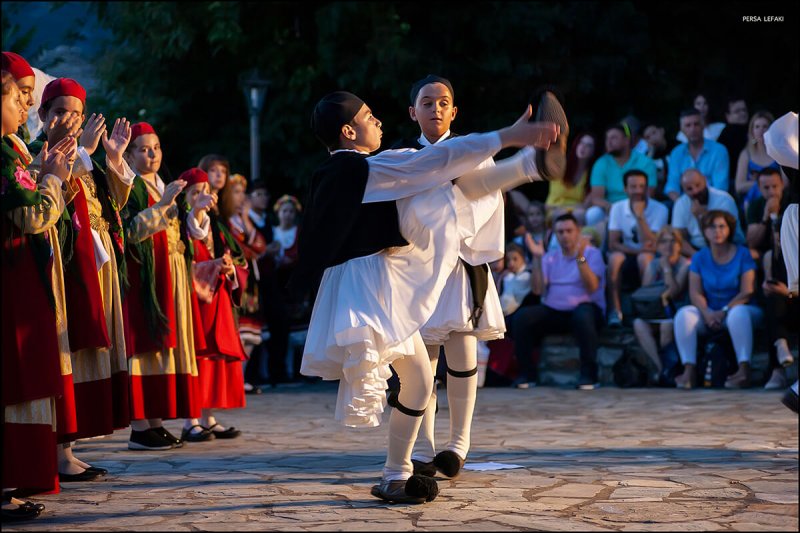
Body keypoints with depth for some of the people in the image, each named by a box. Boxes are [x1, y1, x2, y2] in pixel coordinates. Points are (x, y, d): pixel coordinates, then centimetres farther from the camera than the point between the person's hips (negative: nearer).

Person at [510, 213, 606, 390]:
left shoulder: (592, 253, 4)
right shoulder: (550, 258, 16)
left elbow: (592, 287, -12)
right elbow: (537, 289, 3)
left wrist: (580, 257, -22)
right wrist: (537, 259, -7)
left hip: (584, 308, -4)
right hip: (553, 312, 4)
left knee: (583, 315, -39)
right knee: (522, 316, -21)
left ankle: (589, 373, -29)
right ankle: (526, 373, -11)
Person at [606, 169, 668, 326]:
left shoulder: (660, 209, -7)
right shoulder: (618, 208, 1)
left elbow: (651, 246, -16)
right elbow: (613, 244, -6)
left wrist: (640, 216, -22)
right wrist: (637, 249, -22)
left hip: (649, 261, -2)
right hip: (626, 264, 2)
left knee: (644, 257, -35)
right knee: (615, 257, -31)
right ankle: (615, 311, -31)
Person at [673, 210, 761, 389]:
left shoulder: (743, 255, -2)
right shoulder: (699, 258, 7)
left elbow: (747, 292, -10)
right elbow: (695, 293, -2)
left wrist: (724, 311, -21)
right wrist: (707, 313, -21)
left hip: (737, 308, -3)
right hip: (709, 313, 3)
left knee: (738, 313, -38)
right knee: (684, 313, -25)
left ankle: (744, 369, -43)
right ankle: (688, 371, -36)